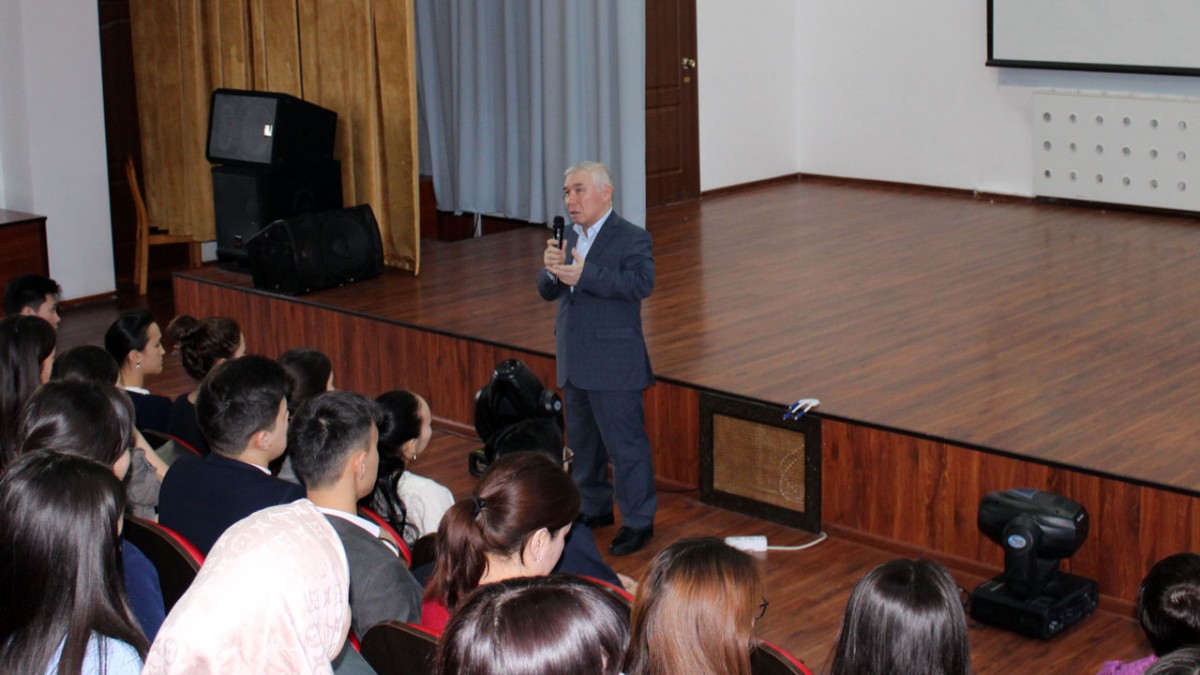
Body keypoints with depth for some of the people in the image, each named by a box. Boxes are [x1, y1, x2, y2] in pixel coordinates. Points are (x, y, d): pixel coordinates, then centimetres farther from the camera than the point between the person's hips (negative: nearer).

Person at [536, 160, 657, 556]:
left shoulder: (632, 238, -9)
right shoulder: (568, 237, 13)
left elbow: (642, 283, -25)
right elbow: (547, 292, 11)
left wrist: (585, 275, -31)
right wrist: (551, 271, -13)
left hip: (613, 365, -8)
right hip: (573, 363, 8)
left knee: (625, 443, -2)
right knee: (582, 442, 18)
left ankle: (638, 521, 8)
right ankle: (594, 508, 33)